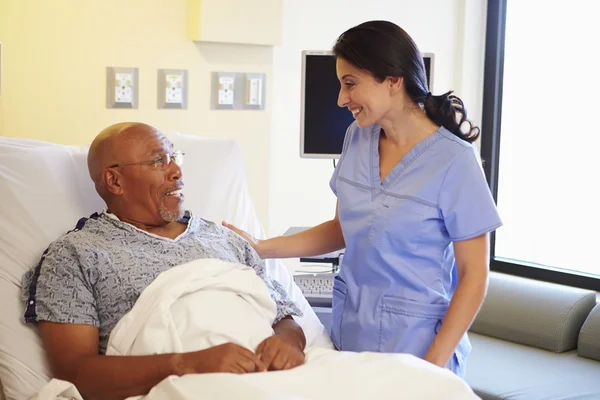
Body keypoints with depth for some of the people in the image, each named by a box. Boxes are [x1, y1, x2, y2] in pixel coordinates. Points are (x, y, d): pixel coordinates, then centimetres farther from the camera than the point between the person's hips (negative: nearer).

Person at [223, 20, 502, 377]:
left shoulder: (454, 160, -15)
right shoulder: (357, 138, 2)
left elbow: (474, 275, -11)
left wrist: (434, 365, -16)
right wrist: (263, 249, 5)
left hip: (412, 342, -5)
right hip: (350, 335, 5)